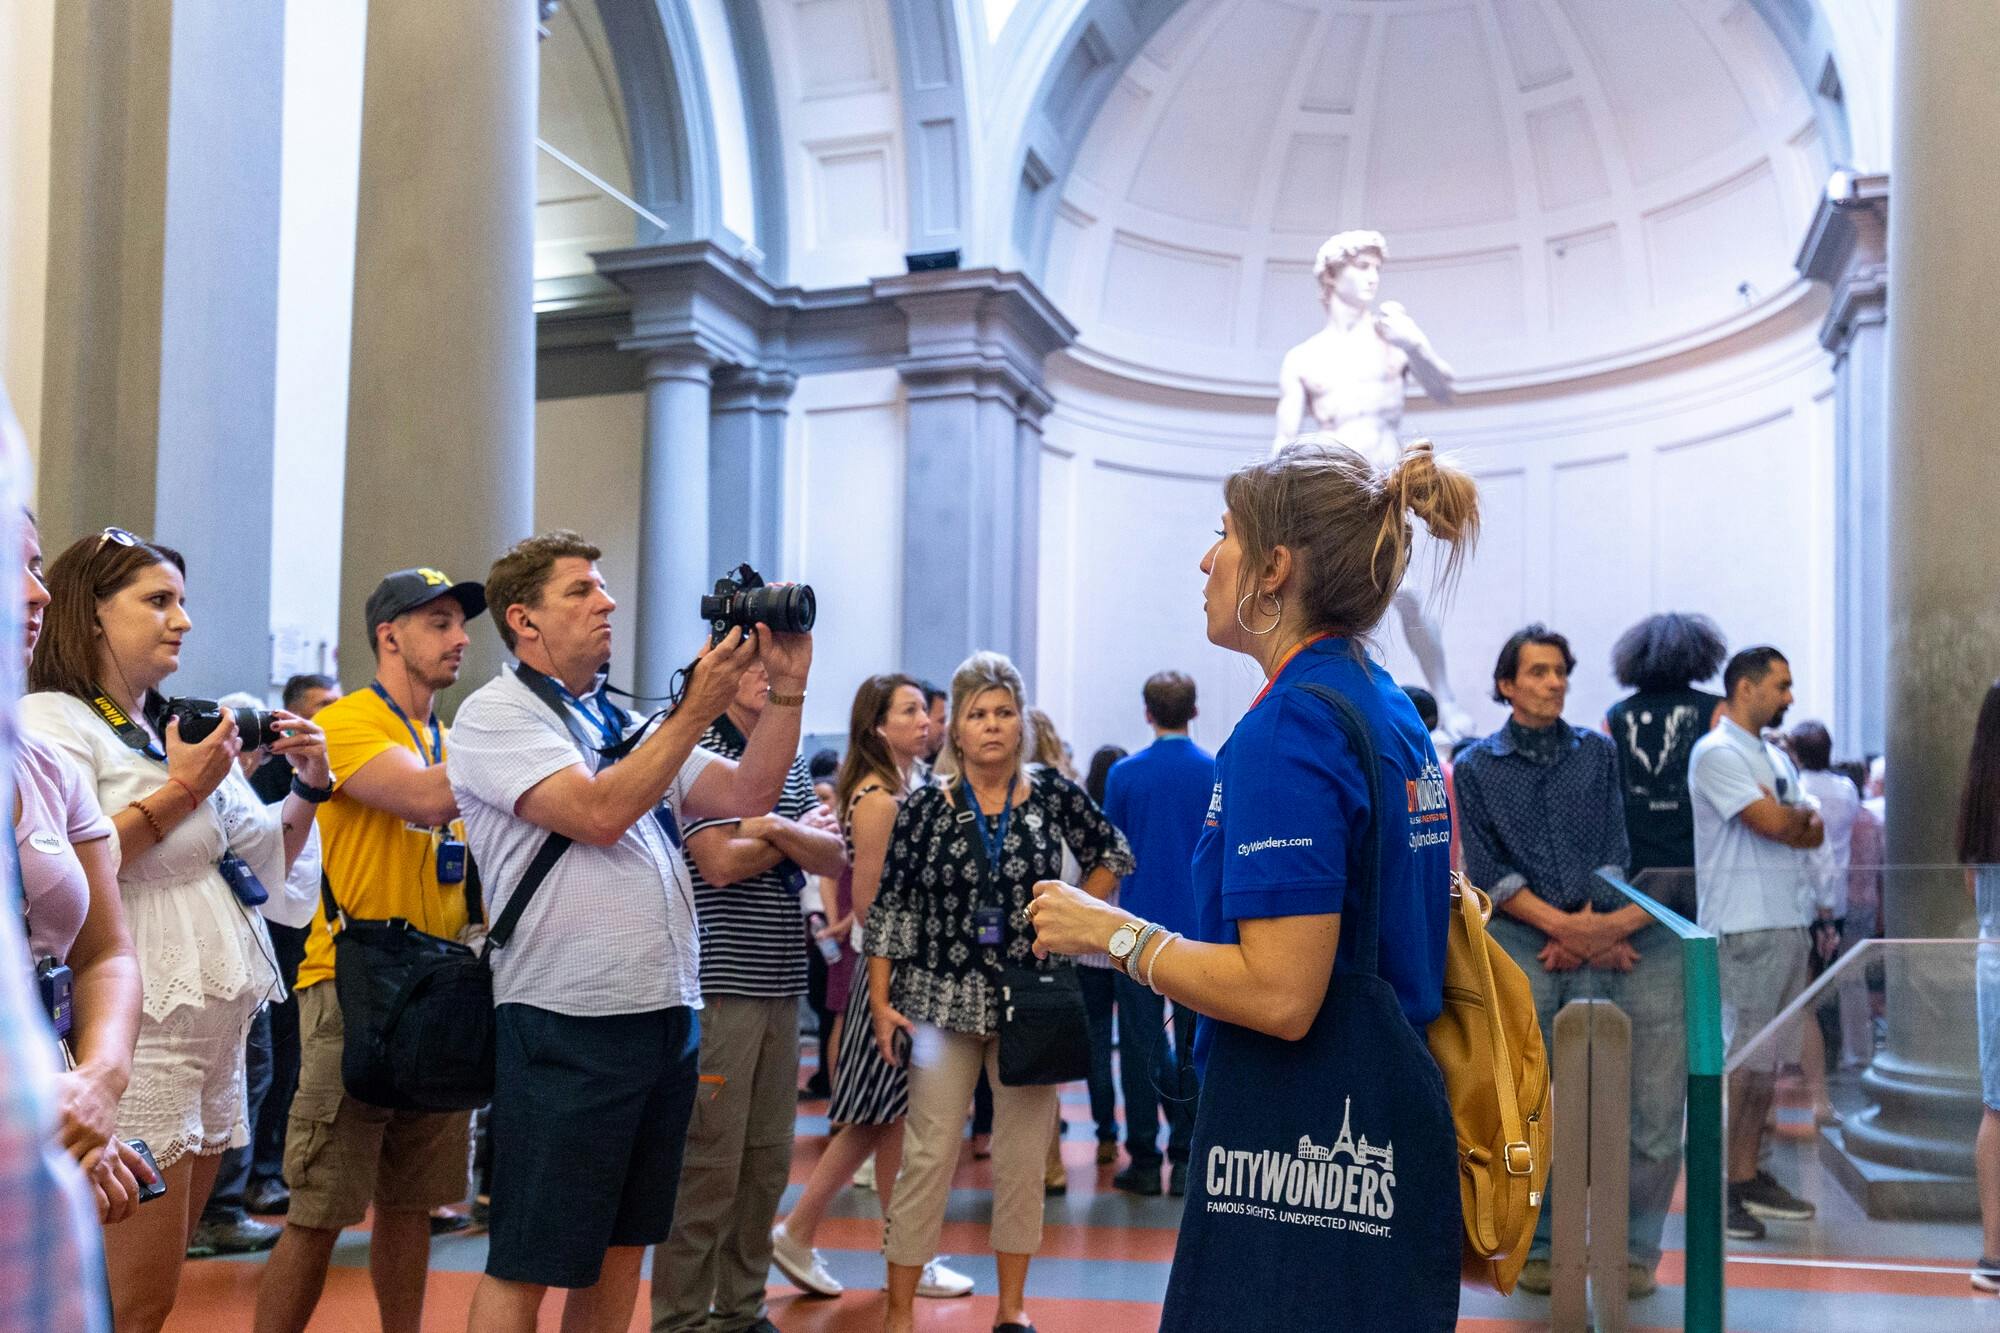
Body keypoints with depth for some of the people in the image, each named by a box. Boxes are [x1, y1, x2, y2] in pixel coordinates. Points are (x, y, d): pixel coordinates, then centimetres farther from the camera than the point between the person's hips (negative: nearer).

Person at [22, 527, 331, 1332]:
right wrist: (181, 791, -16)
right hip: (134, 1033, -8)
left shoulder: (185, 730, 18)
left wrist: (308, 787, 7)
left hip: (216, 1034, 8)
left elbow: (264, 859, 23)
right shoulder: (52, 721, -6)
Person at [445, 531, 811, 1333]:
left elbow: (749, 795, 10)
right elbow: (599, 813, -20)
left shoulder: (626, 724, 16)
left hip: (667, 1018, 8)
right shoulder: (497, 714, -5)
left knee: (620, 1249, 15)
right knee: (527, 1265, 1)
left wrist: (786, 689, 0)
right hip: (568, 1026, -7)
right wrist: (698, 709, -16)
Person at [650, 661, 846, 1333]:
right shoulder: (700, 749, -6)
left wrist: (776, 827, -13)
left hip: (781, 984, 7)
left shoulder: (794, 762, 16)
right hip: (718, 983, -7)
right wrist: (799, 837, 1)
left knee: (766, 1163, 11)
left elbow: (835, 857, 5)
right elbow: (719, 862, -15)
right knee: (708, 1165, -3)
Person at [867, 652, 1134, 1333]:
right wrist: (881, 1004, -5)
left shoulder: (1052, 792, 0)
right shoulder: (926, 806, -3)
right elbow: (889, 907, 0)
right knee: (928, 1156, -3)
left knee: (1023, 1159, 7)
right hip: (943, 998, -1)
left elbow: (1113, 855, 12)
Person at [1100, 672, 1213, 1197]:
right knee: (1193, 1047, 8)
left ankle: (1145, 1159, 8)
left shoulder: (1124, 774, -4)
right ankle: (1185, 1161, 10)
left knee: (1142, 1044, 6)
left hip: (1140, 923, -1)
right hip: (1201, 926, 1)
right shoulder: (1218, 774, -3)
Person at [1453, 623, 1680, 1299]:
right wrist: (1562, 923, -9)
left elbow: (1614, 851, 6)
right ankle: (1535, 1245, 8)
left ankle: (1633, 1249, 9)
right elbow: (1486, 869, 1)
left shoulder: (1598, 752, 13)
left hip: (1598, 937, 1)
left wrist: (1587, 929, -7)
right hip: (1519, 940, -1)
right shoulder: (1477, 767, 9)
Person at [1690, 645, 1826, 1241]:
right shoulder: (1717, 753, -9)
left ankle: (1750, 1176, 18)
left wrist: (1791, 825, -7)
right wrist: (1802, 819, 4)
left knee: (1769, 1057, 11)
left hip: (1789, 920, 9)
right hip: (1746, 927, -9)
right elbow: (1774, 823, -17)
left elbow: (1815, 829, 14)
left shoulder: (1776, 757, 20)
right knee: (1743, 1058, -8)